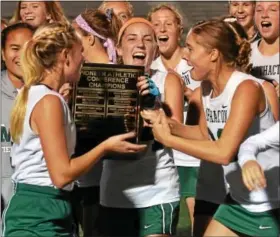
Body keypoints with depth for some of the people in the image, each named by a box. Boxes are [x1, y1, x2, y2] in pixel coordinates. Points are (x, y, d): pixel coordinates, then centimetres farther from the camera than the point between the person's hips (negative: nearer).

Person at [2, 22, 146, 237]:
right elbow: (61, 174, -20)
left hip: (32, 208, 10)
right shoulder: (48, 101, -17)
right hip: (42, 216, -10)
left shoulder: (32, 95, 12)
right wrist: (106, 146, -9)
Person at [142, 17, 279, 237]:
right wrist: (169, 125, -7)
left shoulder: (247, 88, -23)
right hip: (237, 198, 8)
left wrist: (168, 139, -21)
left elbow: (224, 152, -29)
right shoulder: (205, 90, 2)